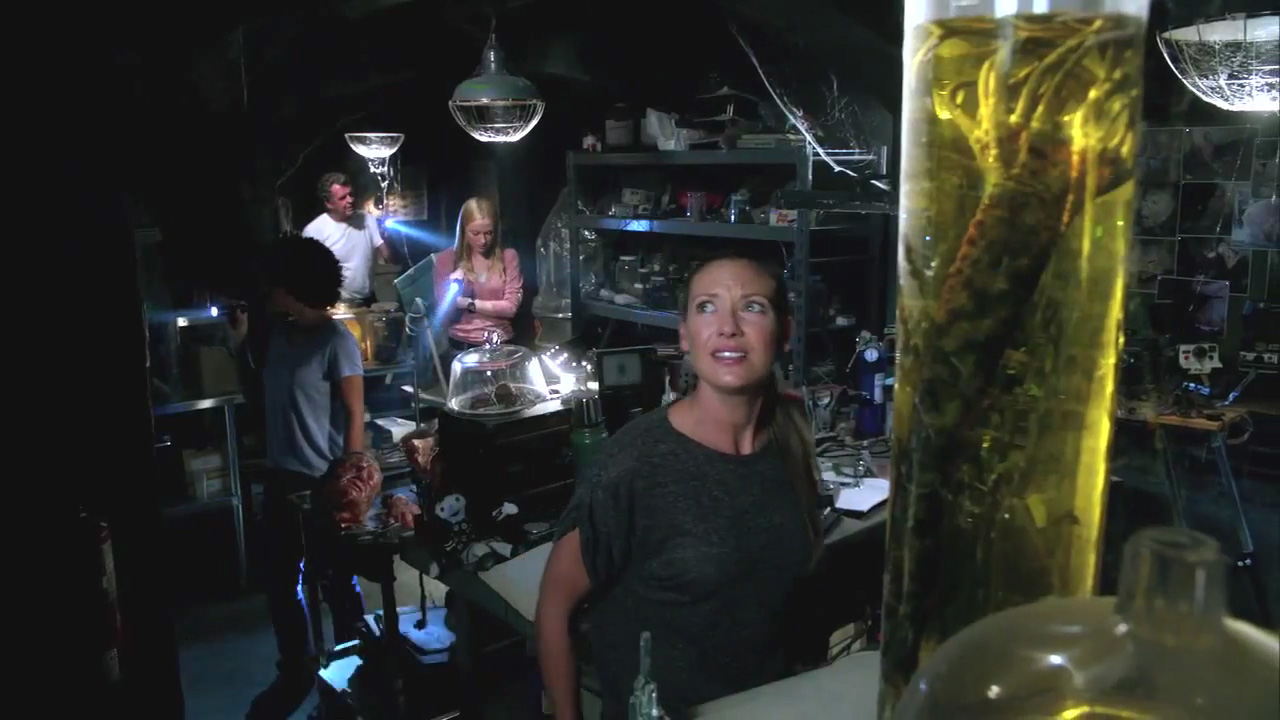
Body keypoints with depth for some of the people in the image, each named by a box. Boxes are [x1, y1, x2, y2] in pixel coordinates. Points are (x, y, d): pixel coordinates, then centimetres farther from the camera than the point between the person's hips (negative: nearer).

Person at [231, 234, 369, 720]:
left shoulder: (336, 340, -13)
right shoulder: (275, 334, 7)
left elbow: (355, 415, -14)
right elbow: (254, 372, 27)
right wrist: (240, 333, 12)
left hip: (324, 483, -7)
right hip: (281, 479, 7)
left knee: (336, 583, 8)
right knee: (278, 582, 14)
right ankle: (295, 672, 31)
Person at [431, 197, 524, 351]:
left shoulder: (508, 257, 2)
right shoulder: (445, 259, 0)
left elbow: (510, 307, -5)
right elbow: (446, 316, 0)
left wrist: (468, 303, -7)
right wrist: (453, 292, -18)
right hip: (461, 346, 0)